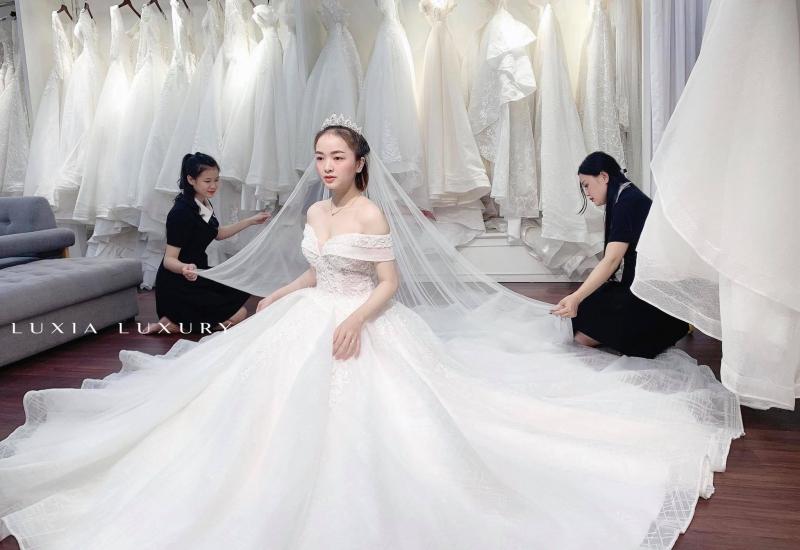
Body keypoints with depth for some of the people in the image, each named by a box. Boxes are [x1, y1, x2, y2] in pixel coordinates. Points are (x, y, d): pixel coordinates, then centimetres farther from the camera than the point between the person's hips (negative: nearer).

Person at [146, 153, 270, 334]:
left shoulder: (204, 203, 1)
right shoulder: (181, 212, -25)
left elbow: (218, 234, 19)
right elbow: (169, 259, -26)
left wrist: (251, 221, 16)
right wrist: (185, 268, -48)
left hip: (197, 275, 9)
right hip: (176, 286, -9)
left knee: (242, 292, 17)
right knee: (238, 314, -9)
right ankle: (173, 324, -5)